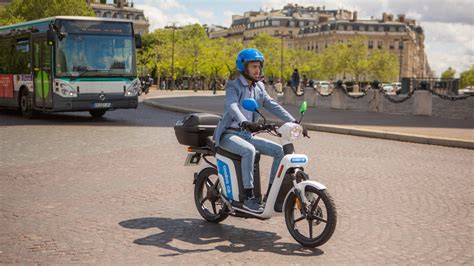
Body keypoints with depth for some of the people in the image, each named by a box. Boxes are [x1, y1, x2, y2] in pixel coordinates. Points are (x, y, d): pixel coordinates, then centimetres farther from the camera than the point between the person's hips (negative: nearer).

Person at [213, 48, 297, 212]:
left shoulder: (259, 88, 12)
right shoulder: (233, 86, -10)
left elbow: (273, 106, 5)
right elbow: (232, 106, -29)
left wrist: (293, 122, -9)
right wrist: (244, 123, -50)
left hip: (248, 134, 7)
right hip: (229, 134, -7)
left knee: (279, 150, -7)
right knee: (249, 150, -36)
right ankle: (248, 197, -31)